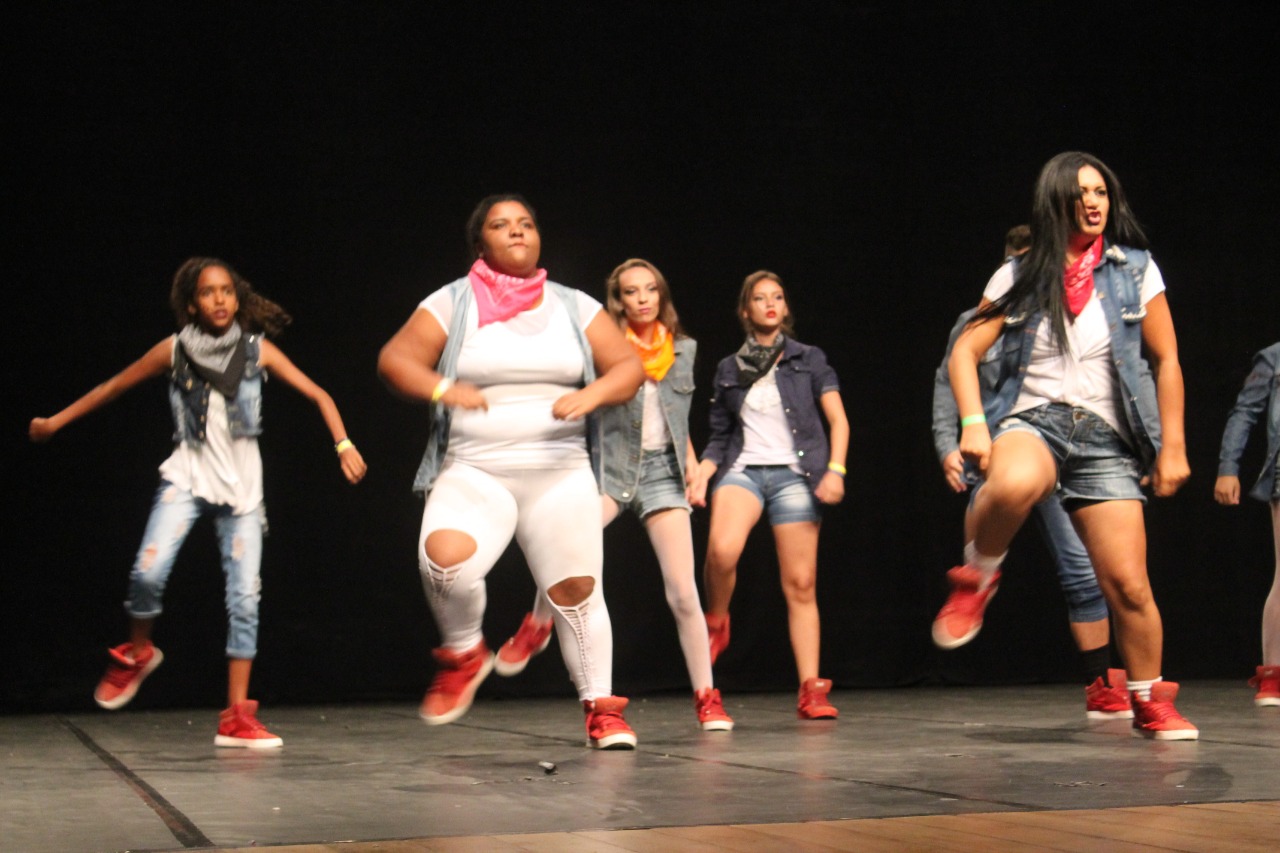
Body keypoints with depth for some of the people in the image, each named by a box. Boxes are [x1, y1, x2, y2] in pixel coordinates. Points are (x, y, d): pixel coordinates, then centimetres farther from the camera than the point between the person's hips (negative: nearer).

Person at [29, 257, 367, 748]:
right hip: (188, 477, -1)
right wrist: (57, 421, 17)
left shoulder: (258, 350, 0)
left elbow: (317, 395, 1)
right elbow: (114, 386, 12)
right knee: (149, 571, -21)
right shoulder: (175, 351, 1)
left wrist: (343, 444, -13)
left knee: (245, 597, -5)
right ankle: (137, 653, 11)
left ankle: (236, 717, 2)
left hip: (242, 486, 1)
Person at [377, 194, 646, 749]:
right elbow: (394, 360, 0)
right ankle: (464, 655, 1)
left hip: (561, 475, 2)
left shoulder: (574, 307, 11)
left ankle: (602, 710, 11)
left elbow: (629, 367, 8)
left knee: (577, 589, -4)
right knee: (444, 558, -27)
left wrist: (591, 394, -13)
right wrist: (442, 389, -19)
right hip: (474, 473, -2)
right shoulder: (453, 304, 5)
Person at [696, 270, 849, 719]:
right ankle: (715, 623, -2)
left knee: (801, 584, -5)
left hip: (793, 474, -1)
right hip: (743, 469, 1)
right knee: (722, 550, -30)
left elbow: (838, 420, 5)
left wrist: (835, 469, -10)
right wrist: (702, 473, -1)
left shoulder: (808, 359, 10)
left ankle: (810, 690, -2)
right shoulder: (729, 369, 16)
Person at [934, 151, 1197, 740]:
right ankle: (977, 576, -11)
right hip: (1034, 419, -1)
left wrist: (1173, 446, 5)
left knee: (1128, 585, -7)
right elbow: (965, 352, 4)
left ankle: (1151, 703, 17)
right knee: (1014, 485, -41)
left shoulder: (1135, 270, 7)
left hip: (1106, 436, 1)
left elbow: (1167, 361, 9)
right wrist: (973, 422, -12)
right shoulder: (1019, 278, 7)